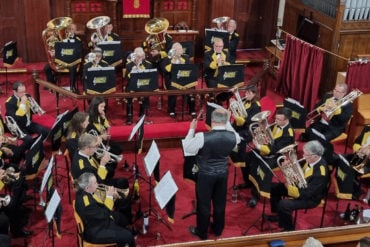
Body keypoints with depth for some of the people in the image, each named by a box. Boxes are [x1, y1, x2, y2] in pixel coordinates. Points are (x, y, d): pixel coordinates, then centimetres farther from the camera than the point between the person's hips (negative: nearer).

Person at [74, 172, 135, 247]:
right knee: (128, 235, -14)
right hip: (96, 233, -11)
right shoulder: (85, 199, -30)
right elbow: (103, 214, -27)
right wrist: (109, 197, -19)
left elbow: (101, 207, 10)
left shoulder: (85, 194, 0)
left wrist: (110, 196, -3)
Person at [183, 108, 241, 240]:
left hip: (205, 175, -4)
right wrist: (228, 122, 13)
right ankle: (218, 229, 40)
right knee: (220, 203, 22)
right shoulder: (233, 136, -15)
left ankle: (202, 232, 31)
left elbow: (187, 148, -11)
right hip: (223, 174, 4)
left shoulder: (202, 137, -27)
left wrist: (192, 129, -3)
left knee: (204, 204, 14)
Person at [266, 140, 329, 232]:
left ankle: (288, 228, -2)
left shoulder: (320, 173, -33)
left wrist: (288, 187, -25)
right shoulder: (310, 160, -9)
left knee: (283, 204, -28)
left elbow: (306, 193, -30)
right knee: (274, 187, 6)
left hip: (310, 198, -9)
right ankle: (279, 214, 24)